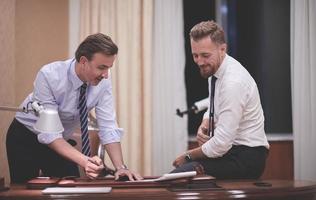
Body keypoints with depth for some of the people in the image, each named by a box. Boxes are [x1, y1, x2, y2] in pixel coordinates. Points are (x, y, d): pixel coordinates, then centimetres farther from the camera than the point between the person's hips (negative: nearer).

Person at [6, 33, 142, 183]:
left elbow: (108, 127, -16)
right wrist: (84, 161, -46)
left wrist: (120, 168, -31)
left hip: (61, 141, 4)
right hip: (24, 139, -4)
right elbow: (49, 133, -33)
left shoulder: (103, 82, -18)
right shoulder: (49, 76, -31)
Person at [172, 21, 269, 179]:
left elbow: (221, 144, -24)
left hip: (246, 158, -9)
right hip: (230, 150, 9)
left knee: (175, 177, -25)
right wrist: (205, 124, 0)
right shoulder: (214, 68, 4)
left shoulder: (233, 82, -24)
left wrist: (188, 156, -8)